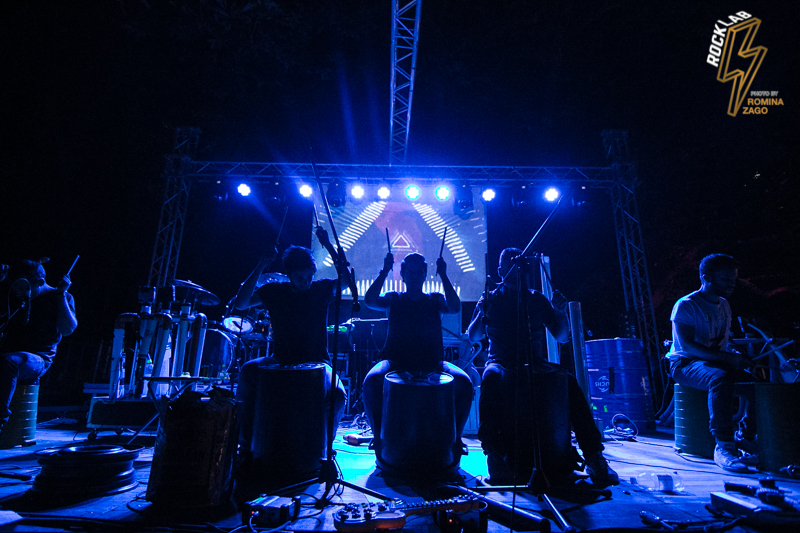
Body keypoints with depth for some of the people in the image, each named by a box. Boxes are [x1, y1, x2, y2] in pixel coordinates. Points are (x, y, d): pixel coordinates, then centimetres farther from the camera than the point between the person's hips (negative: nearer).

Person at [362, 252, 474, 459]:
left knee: (464, 382, -24)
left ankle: (454, 437, -2)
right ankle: (379, 437, -6)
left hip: (431, 363, 1)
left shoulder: (435, 300, 14)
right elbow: (369, 301, -8)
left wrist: (443, 276, -8)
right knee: (371, 381, -30)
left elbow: (454, 308, -8)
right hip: (396, 362, -1)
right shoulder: (394, 299, 12)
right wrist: (384, 272, -10)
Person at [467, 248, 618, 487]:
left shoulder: (538, 299, 12)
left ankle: (593, 455, -18)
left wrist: (561, 312, -10)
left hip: (534, 364, 3)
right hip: (502, 363, -2)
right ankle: (495, 456, -32)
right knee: (492, 378, -36)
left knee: (570, 382, -24)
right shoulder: (491, 299, 6)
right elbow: (473, 337, -4)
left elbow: (562, 337, 9)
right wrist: (483, 312, -21)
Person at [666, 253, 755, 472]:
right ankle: (724, 447, -31)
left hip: (715, 362, 8)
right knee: (721, 378, -36)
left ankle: (746, 438, 4)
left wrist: (735, 356, -2)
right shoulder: (685, 305, -12)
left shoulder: (724, 306, 15)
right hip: (685, 364, -8)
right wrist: (727, 357, -26)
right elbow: (687, 346, -21)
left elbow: (722, 342, 19)